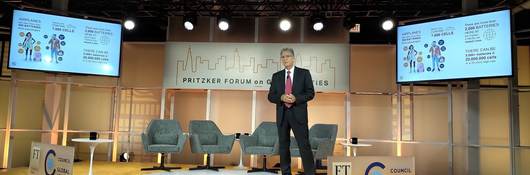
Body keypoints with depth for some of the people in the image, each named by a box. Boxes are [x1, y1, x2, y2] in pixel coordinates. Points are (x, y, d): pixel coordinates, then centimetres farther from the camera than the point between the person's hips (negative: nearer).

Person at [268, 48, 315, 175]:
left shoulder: (304, 73, 3)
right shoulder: (276, 76, 10)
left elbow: (310, 93, -2)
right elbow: (271, 96, 7)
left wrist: (296, 98, -17)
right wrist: (281, 97, -13)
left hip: (298, 114, -3)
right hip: (282, 114, 3)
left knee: (304, 145, -5)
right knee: (283, 145, 8)